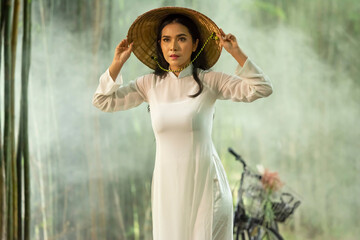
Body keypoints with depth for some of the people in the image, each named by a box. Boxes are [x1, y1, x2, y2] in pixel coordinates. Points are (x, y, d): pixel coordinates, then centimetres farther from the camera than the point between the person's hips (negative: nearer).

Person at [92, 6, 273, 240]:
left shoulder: (209, 80, -2)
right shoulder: (150, 84, 7)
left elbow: (262, 88, -6)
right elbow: (103, 100, 11)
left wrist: (236, 53, -13)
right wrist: (118, 62, 2)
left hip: (204, 182, -3)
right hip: (167, 183, 3)